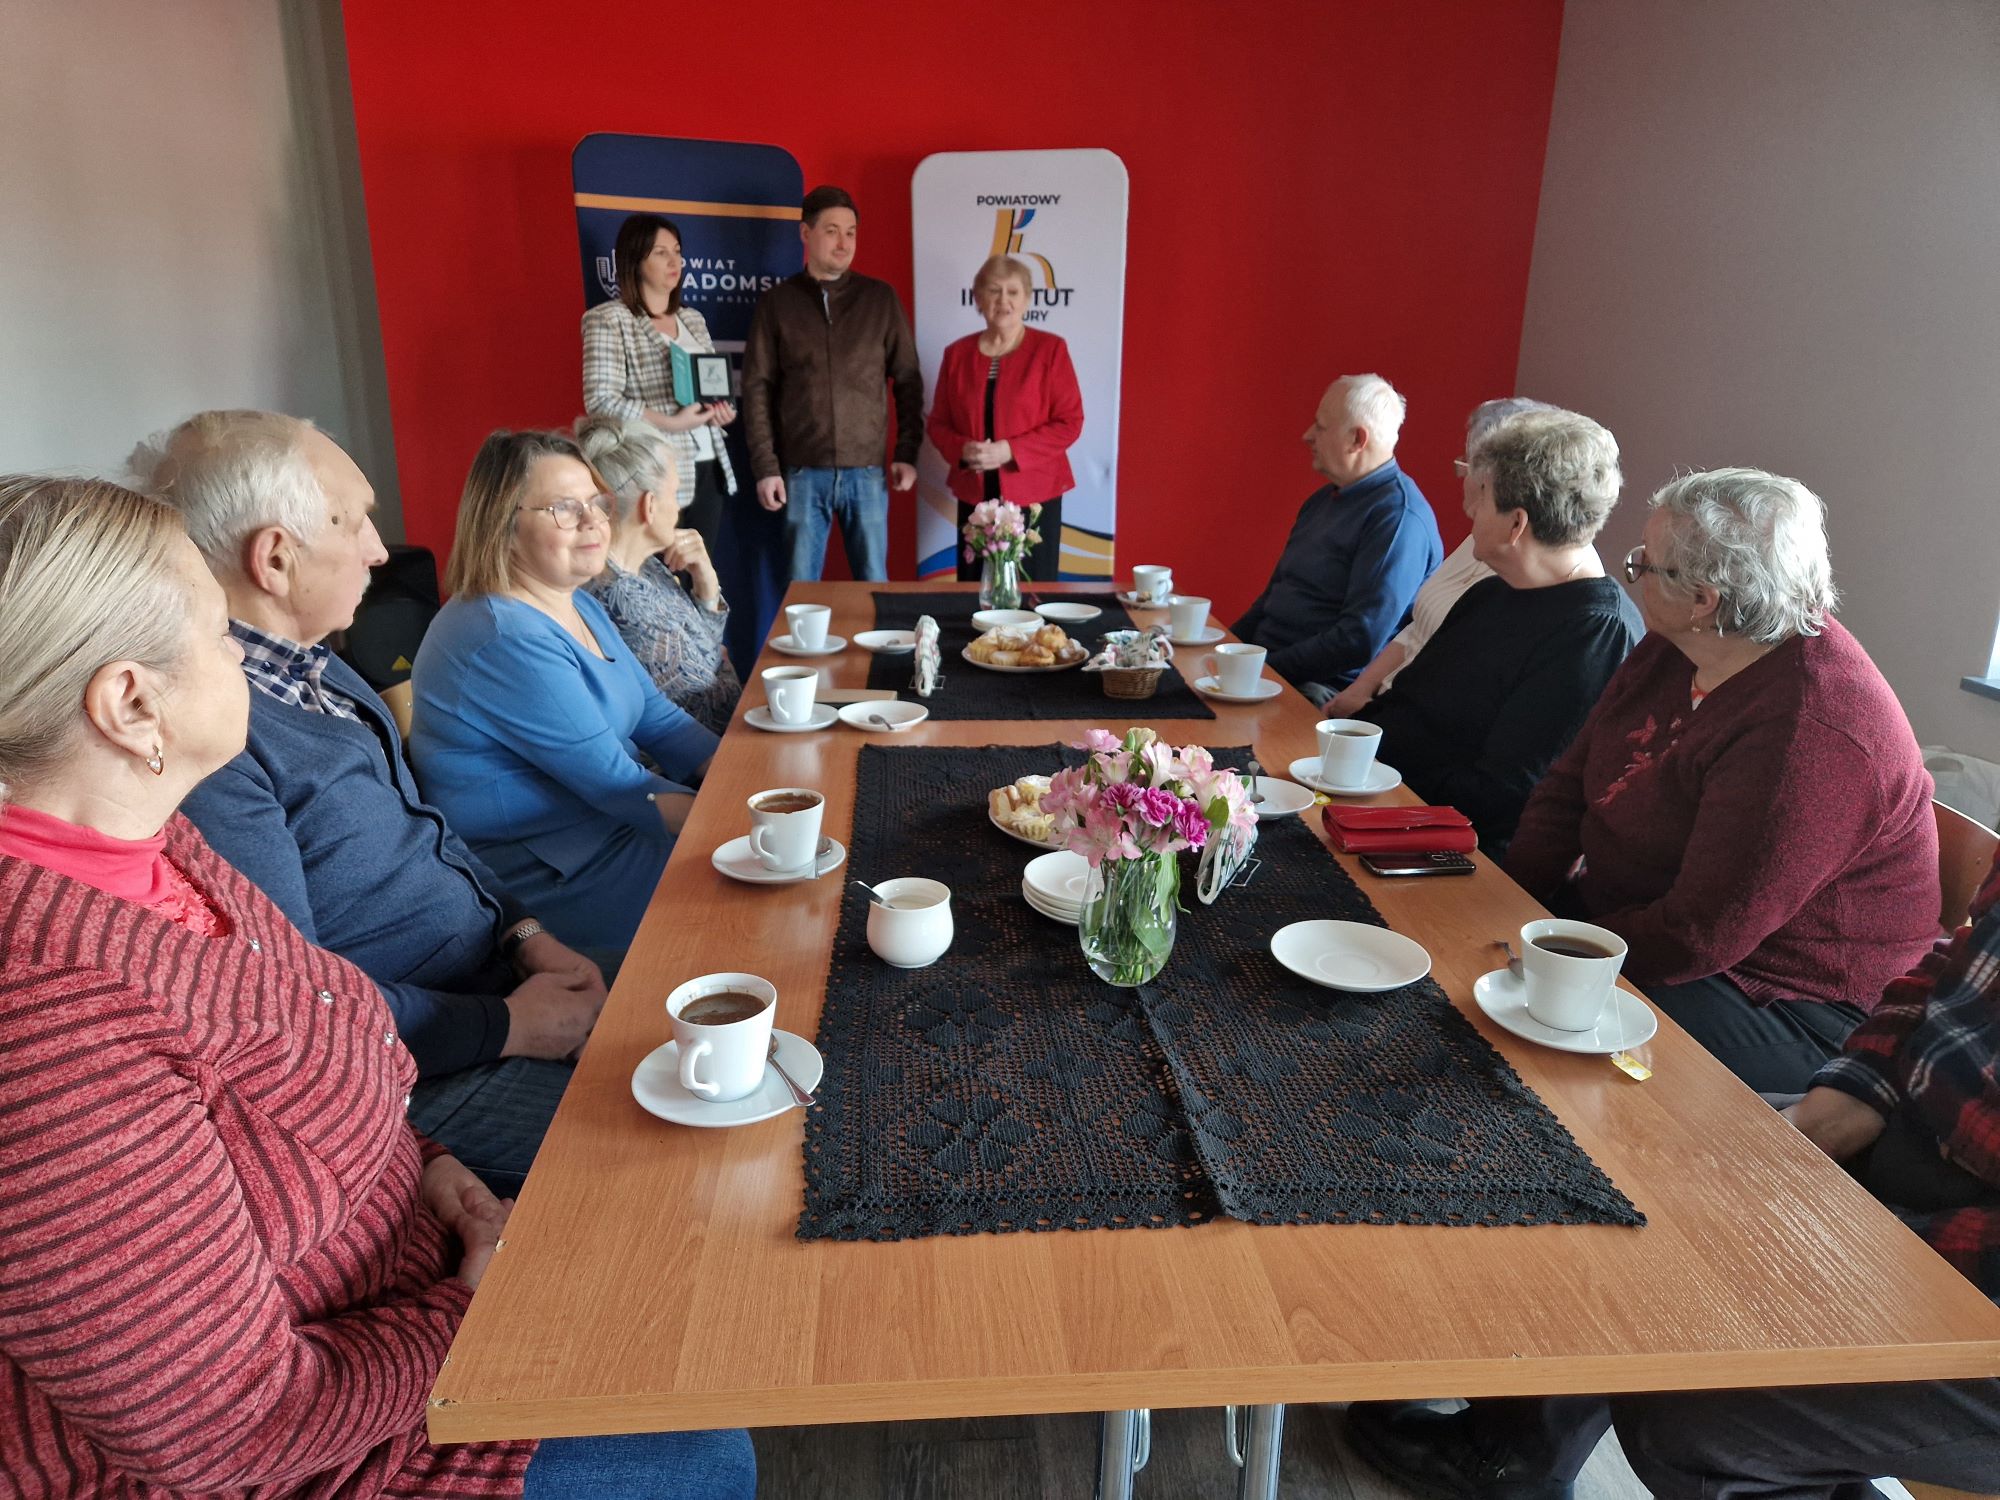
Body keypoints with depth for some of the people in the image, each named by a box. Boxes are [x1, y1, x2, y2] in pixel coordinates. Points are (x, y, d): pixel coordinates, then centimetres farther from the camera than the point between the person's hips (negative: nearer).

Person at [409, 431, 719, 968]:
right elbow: (616, 782, -22)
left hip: (617, 818, 9)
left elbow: (660, 720, 10)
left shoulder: (579, 606, 9)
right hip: (549, 879, -9)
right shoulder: (505, 640, -22)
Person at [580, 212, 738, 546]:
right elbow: (601, 401, -13)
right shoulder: (609, 320, -4)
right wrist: (672, 423, -18)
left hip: (708, 466, 6)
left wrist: (721, 410, 0)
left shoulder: (693, 318, 17)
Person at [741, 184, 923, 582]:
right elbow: (757, 388, 3)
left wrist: (908, 452, 1)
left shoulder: (880, 298, 6)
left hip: (867, 471, 0)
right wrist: (765, 467, -4)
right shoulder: (777, 302, 5)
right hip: (802, 472, 0)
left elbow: (908, 381, 8)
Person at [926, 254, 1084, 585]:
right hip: (974, 495, 3)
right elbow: (937, 423, 11)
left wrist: (1009, 451, -17)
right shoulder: (957, 353, 8)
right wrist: (962, 450, -11)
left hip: (1034, 494, -3)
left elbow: (1069, 423, -6)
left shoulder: (1050, 349, -2)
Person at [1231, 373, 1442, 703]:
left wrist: (1264, 669, -19)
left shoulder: (1399, 517, -14)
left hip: (1322, 690, -9)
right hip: (1263, 663, 9)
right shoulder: (1324, 499, 18)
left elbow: (1361, 639, -21)